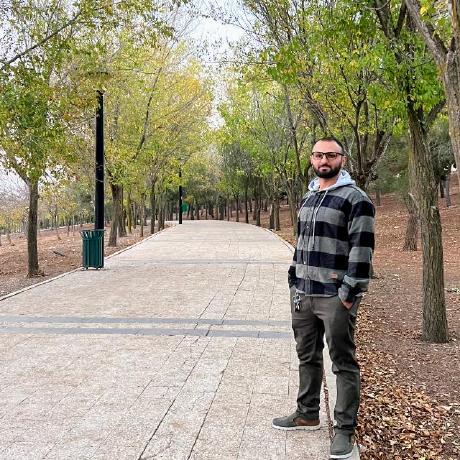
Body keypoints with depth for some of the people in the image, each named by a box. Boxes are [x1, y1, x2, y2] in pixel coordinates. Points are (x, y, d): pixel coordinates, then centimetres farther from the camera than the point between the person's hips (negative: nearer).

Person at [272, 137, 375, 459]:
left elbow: (362, 250, -15)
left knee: (343, 364, 3)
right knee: (307, 357, 18)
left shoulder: (355, 199, -10)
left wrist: (349, 294, -18)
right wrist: (294, 281, 15)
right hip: (302, 295, 8)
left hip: (335, 297, -7)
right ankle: (308, 414, 34)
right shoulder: (308, 197, 15)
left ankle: (345, 429, 14)